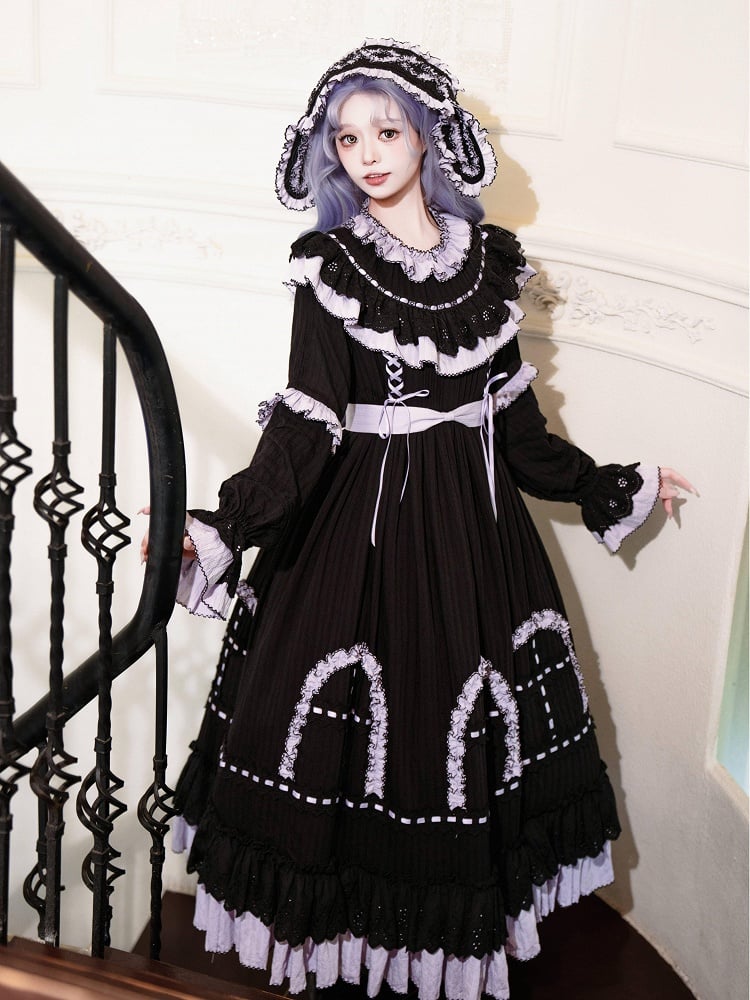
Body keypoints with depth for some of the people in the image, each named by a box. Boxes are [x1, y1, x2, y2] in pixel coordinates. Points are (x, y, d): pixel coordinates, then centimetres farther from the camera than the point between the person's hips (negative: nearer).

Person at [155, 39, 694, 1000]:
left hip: (472, 522, 3)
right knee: (353, 718, 3)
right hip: (359, 521, -3)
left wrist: (616, 487, 17)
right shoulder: (330, 264, -5)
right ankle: (337, 921, 25)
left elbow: (513, 419, 10)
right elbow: (308, 423, -14)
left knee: (465, 722, 10)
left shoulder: (488, 259, 4)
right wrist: (221, 526, -27)